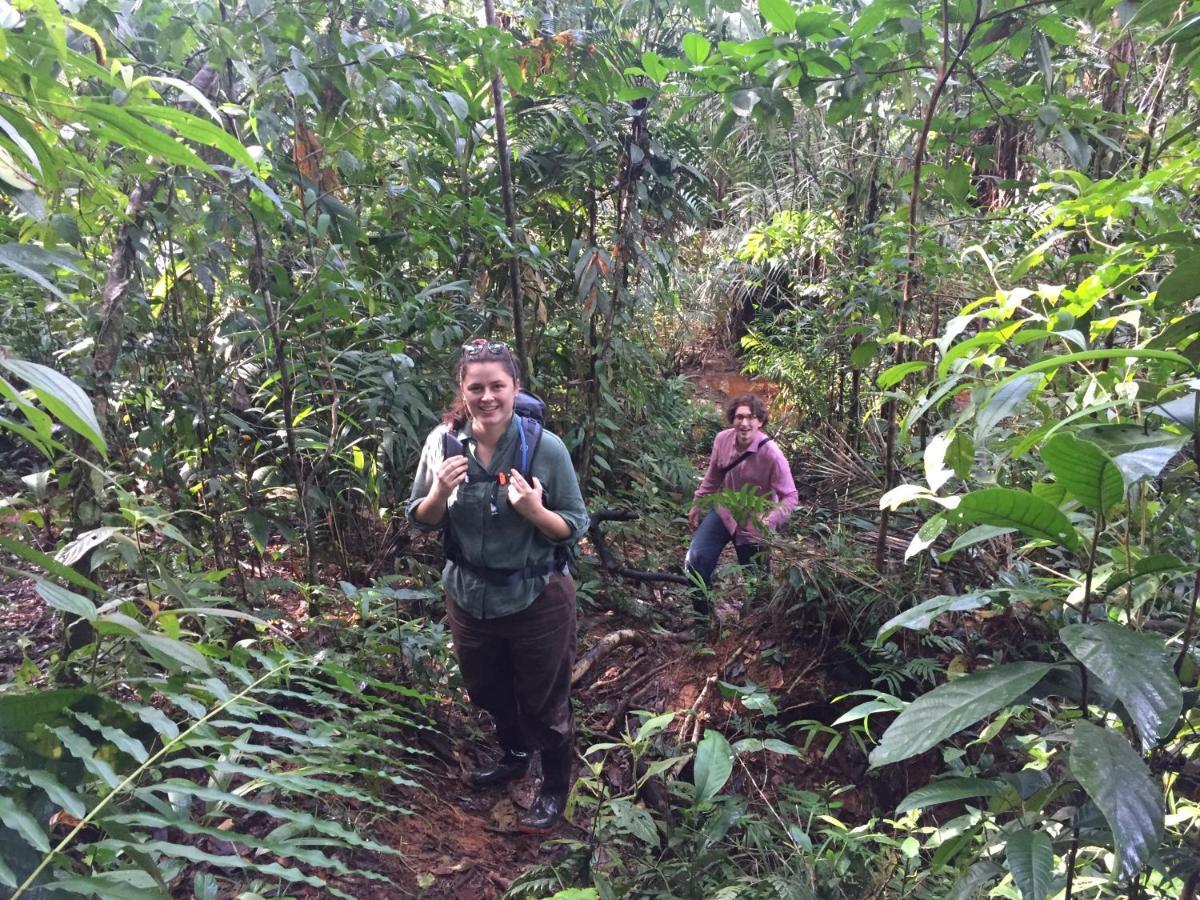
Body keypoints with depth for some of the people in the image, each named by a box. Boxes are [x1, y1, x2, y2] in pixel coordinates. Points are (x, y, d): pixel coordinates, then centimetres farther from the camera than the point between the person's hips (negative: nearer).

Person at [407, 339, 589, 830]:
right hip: (469, 596, 4)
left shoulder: (546, 447, -20)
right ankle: (514, 755, 58)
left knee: (544, 702, 16)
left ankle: (556, 785, 44)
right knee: (486, 691, 28)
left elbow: (575, 527, -11)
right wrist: (439, 492, -21)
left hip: (537, 599, -4)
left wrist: (535, 511, -30)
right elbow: (420, 520, 0)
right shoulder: (443, 441, -11)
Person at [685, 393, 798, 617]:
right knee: (695, 560, -9)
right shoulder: (722, 439, -15)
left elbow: (790, 497, -22)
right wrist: (698, 505, 11)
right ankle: (701, 615, 14)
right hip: (724, 510, 3)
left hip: (755, 523, -3)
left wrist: (770, 522, -38)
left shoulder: (771, 454, -28)